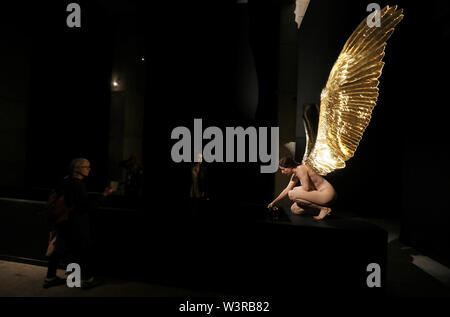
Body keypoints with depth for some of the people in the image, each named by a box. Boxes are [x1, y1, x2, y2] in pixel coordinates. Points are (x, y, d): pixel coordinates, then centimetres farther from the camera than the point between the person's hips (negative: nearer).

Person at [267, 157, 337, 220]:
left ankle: (323, 208, -12)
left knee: (292, 194, -19)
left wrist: (296, 189, 0)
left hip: (327, 194, -10)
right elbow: (287, 190, 21)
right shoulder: (294, 175, 12)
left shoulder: (301, 169, -16)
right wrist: (274, 202, 24)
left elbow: (306, 188, -21)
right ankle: (325, 208, 10)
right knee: (295, 209, 10)